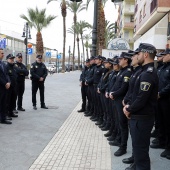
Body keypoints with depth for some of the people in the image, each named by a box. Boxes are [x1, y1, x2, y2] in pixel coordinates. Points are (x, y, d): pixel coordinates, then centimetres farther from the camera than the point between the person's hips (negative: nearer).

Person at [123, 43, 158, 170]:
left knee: (140, 149, 2)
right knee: (139, 147, 22)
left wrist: (129, 110, -10)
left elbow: (141, 99, -25)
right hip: (141, 116, 10)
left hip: (141, 118, -10)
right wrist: (130, 106, 7)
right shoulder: (148, 71, 12)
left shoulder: (147, 74, -21)